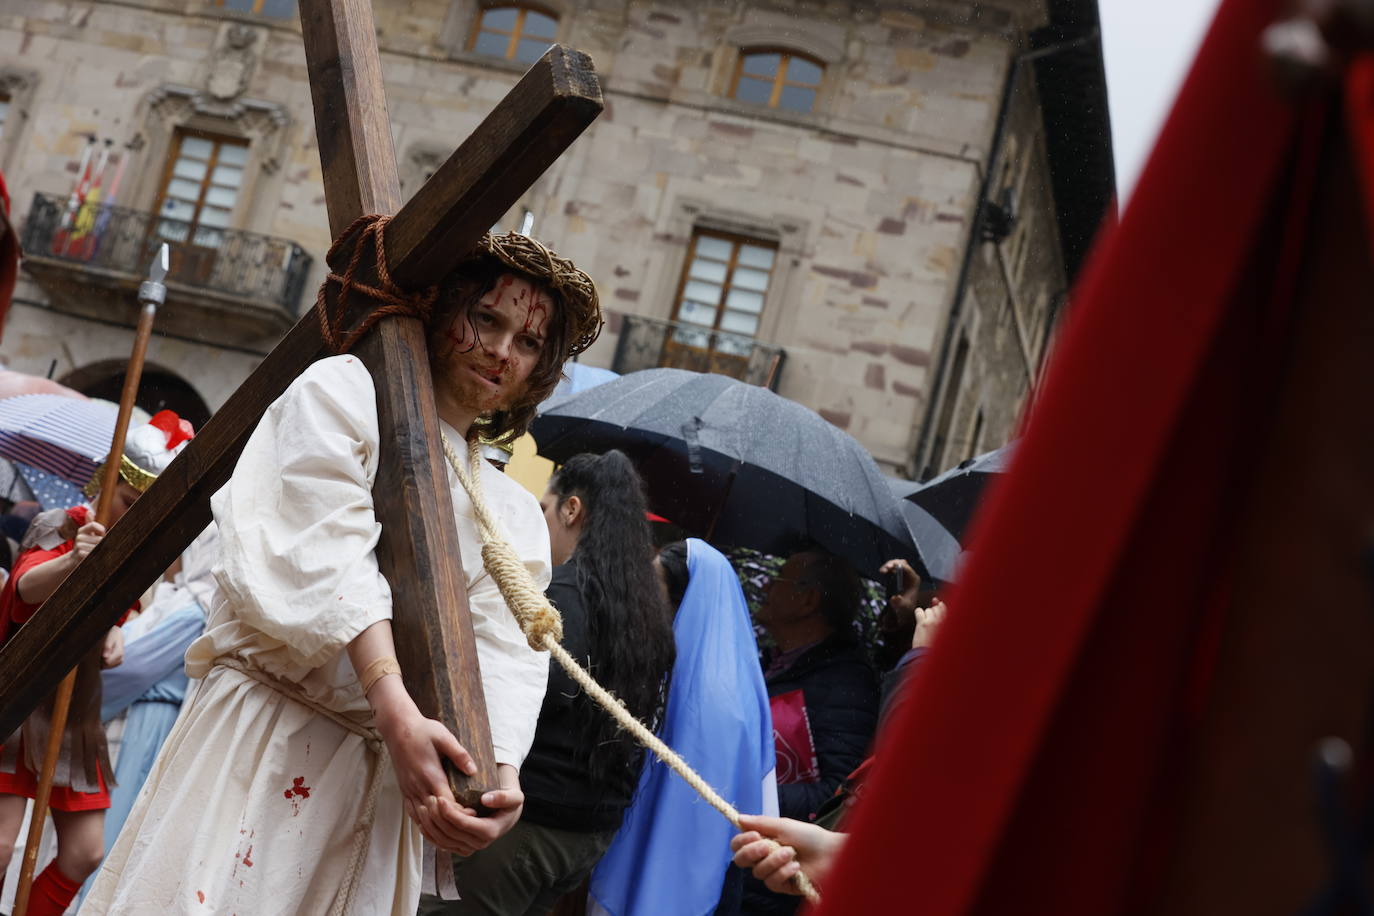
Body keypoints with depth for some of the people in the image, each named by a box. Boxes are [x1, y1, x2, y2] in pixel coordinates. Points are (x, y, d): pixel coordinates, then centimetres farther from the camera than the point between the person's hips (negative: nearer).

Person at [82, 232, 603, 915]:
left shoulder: (514, 517, 17)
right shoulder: (346, 392, 4)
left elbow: (505, 653, 1)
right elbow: (330, 554, -13)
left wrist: (501, 772, -22)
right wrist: (398, 712, -28)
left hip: (384, 776, 4)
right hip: (264, 736, -4)